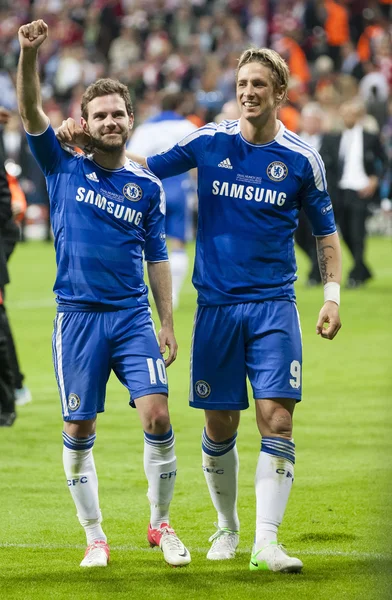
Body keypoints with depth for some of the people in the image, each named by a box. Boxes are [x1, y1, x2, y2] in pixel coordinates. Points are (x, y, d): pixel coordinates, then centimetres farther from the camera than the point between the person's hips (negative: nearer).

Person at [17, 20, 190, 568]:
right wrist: (30, 54, -26)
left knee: (157, 415, -11)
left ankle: (161, 526, 5)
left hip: (133, 316, 1)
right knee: (79, 430, 1)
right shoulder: (64, 167, 4)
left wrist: (168, 325, 8)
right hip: (78, 316, -1)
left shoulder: (147, 186, 9)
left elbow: (156, 257, 13)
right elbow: (30, 111, -10)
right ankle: (95, 538, 13)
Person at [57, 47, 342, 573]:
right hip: (216, 306, 1)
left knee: (276, 420, -12)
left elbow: (325, 233, 11)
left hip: (274, 304, -1)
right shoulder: (210, 142, 2)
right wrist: (89, 138, -1)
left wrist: (332, 295, 0)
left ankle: (266, 541, -14)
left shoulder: (301, 159, 1)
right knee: (219, 426, 5)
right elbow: (147, 168, 11)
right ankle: (227, 527, 25)